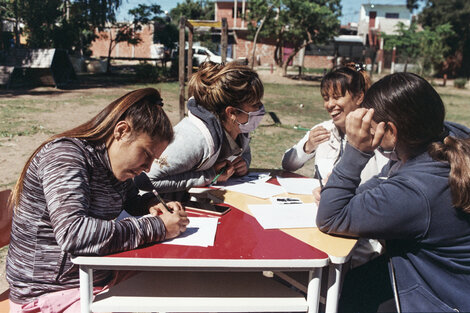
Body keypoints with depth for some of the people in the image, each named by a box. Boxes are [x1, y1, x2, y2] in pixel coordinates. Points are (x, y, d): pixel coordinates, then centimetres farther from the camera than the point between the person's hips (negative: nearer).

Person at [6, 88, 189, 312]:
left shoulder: (109, 160, 4)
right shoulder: (64, 154, -19)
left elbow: (131, 201, 22)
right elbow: (73, 233, -33)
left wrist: (153, 205, -2)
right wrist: (157, 228, -28)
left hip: (101, 277, 8)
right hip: (50, 295, -8)